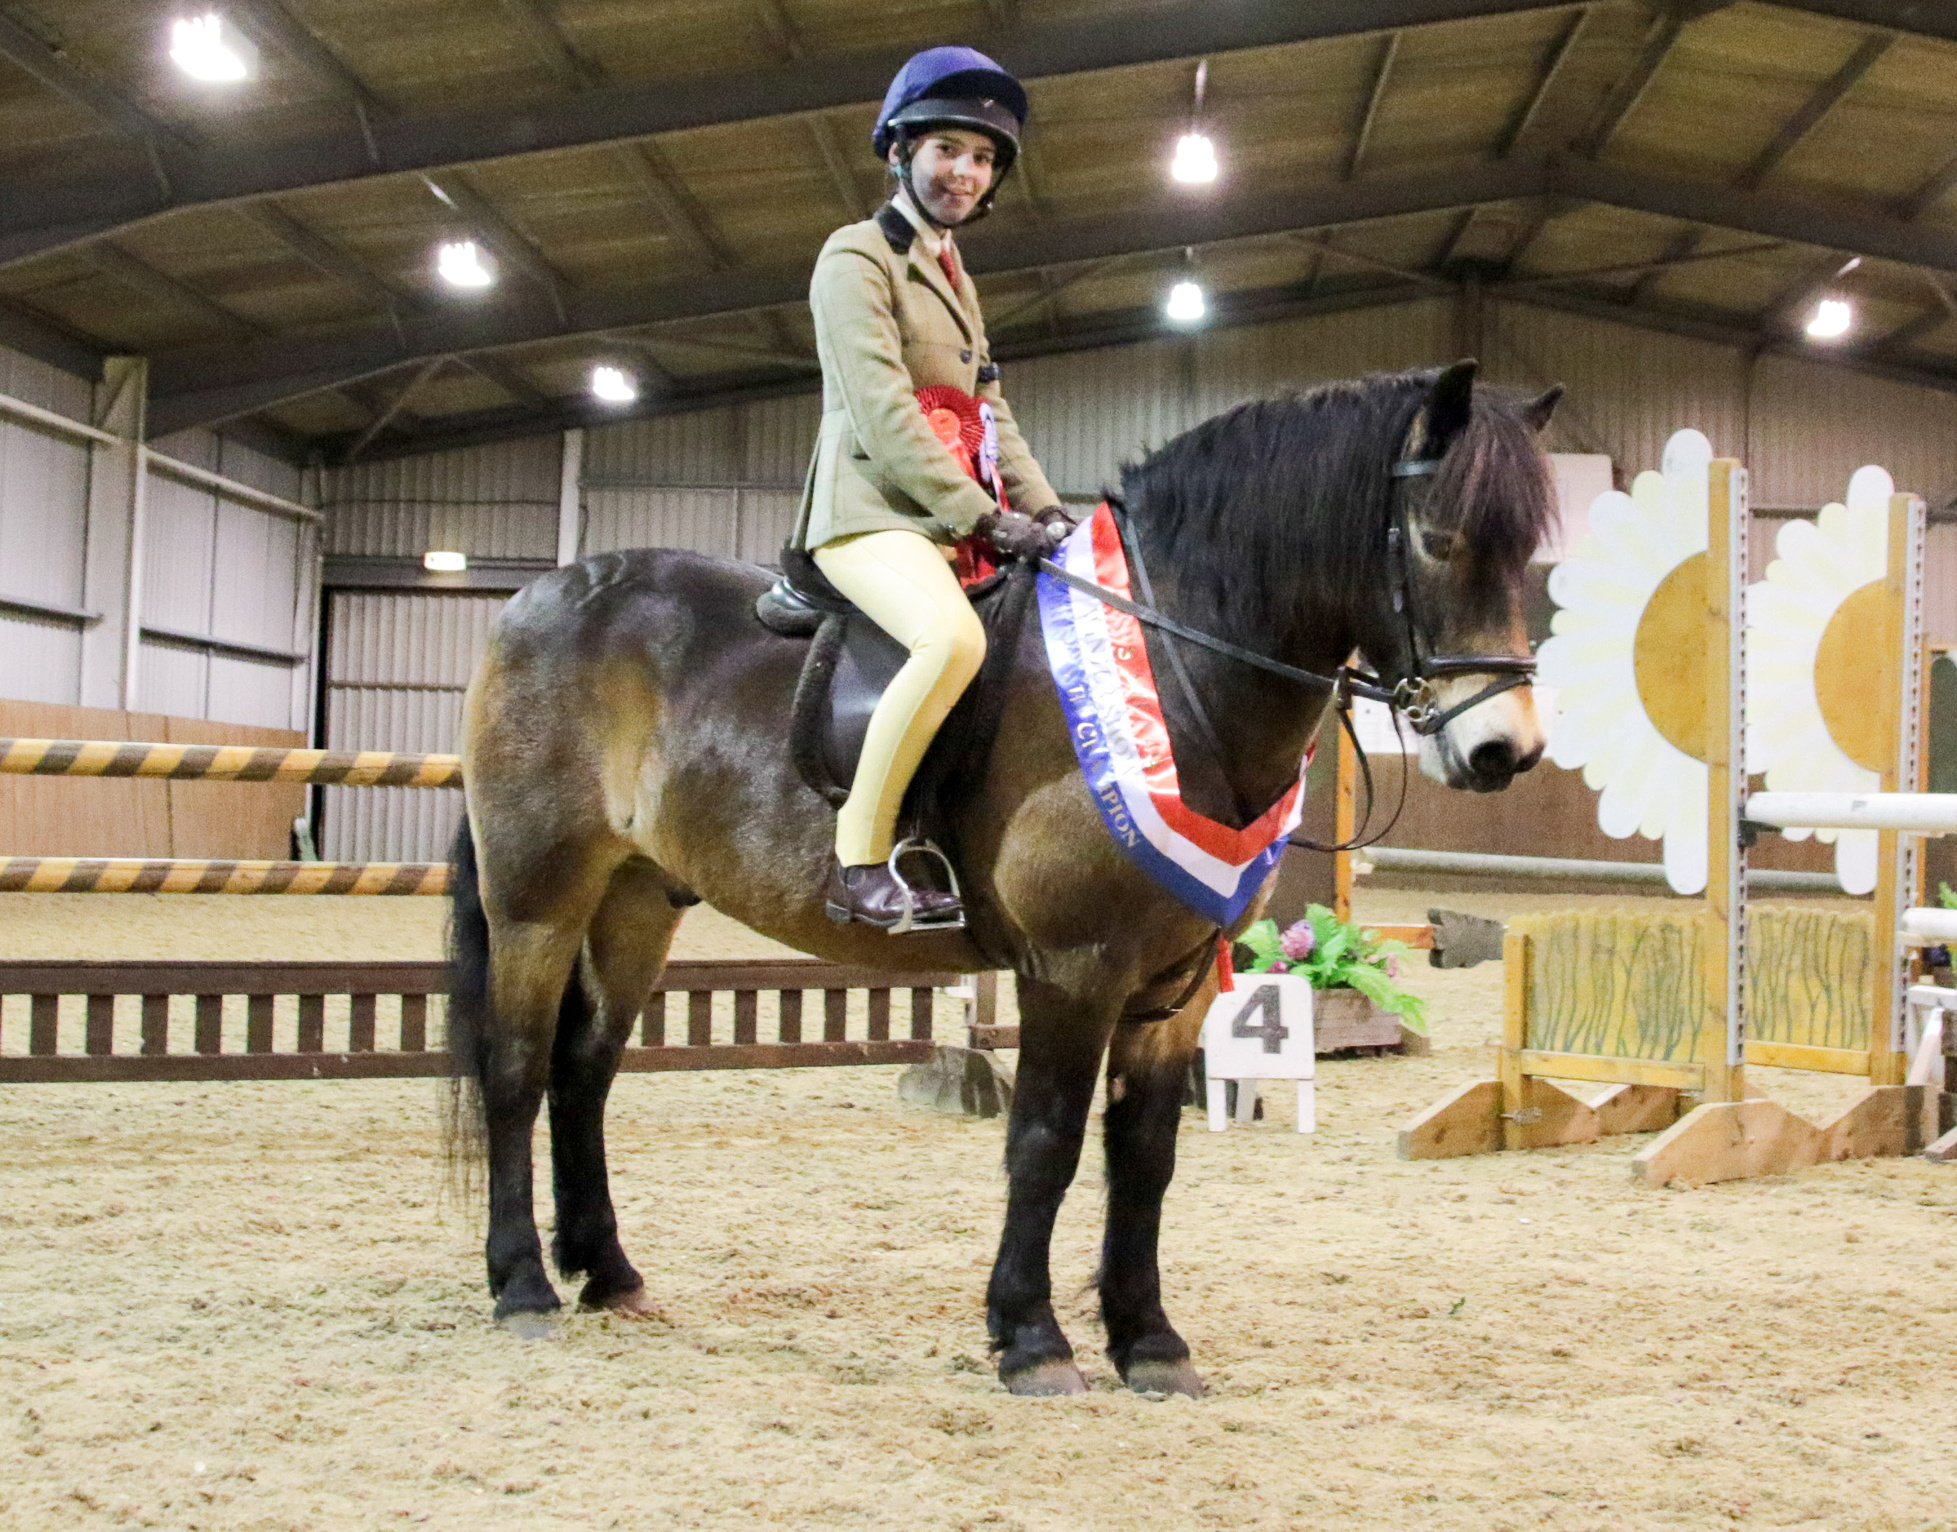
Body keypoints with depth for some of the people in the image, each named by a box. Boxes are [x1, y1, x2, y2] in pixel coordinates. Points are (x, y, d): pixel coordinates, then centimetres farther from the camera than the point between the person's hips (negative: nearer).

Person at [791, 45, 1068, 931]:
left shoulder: (955, 279, 25)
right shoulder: (856, 257, -2)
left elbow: (991, 415, 21)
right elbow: (882, 409, -14)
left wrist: (1044, 510, 4)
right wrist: (984, 517, -20)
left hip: (948, 518, 9)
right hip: (868, 510, -9)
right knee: (955, 637, -35)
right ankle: (859, 863, -25)